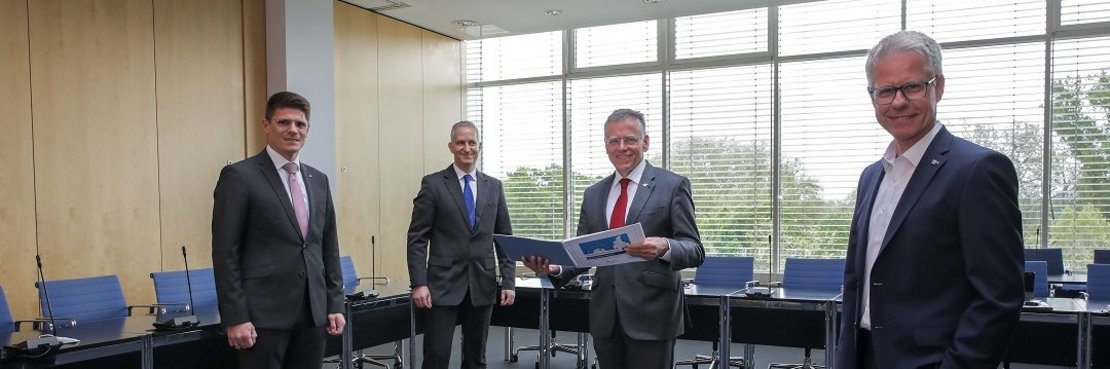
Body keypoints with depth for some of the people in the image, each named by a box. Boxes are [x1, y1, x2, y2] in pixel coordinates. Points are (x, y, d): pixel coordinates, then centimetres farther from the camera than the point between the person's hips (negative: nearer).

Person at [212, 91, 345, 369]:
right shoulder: (240, 176, -5)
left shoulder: (318, 180, 12)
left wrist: (334, 304, 9)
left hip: (313, 313, 6)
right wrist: (235, 318, -12)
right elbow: (225, 253, -8)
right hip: (263, 314, -5)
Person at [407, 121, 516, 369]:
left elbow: (505, 238, 11)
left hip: (482, 285, 4)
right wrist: (419, 283, -12)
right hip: (443, 284, -3)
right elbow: (417, 238, -4)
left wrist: (508, 281, 3)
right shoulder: (433, 184, -1)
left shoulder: (494, 186, 10)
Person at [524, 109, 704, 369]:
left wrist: (665, 247, -30)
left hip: (652, 315, -4)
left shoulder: (672, 186, -3)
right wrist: (555, 268, -9)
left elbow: (695, 250, -8)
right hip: (605, 317, 5)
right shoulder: (593, 194, 12)